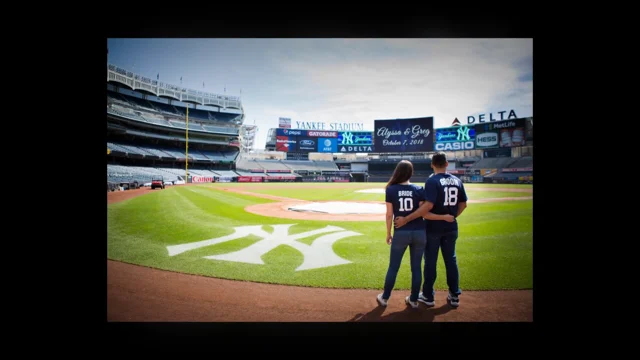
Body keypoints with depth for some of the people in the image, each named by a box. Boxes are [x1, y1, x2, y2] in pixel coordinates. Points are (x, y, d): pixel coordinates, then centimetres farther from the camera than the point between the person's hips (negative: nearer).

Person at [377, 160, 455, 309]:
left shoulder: (390, 190, -5)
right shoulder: (419, 189, -3)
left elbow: (389, 214, -3)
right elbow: (424, 213, -9)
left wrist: (388, 233, 7)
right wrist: (444, 217, 3)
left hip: (400, 233, -1)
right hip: (419, 232, 1)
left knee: (393, 267, 11)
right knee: (416, 267, 13)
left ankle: (384, 298, 24)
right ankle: (413, 300, 24)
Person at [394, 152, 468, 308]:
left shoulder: (432, 180, -16)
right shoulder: (457, 180, 2)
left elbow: (428, 205, -27)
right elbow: (463, 204, 7)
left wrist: (406, 219, -28)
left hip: (433, 227, -5)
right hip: (451, 228, 5)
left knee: (430, 261, 8)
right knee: (451, 260, 16)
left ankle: (428, 296, 19)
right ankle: (454, 296, 25)